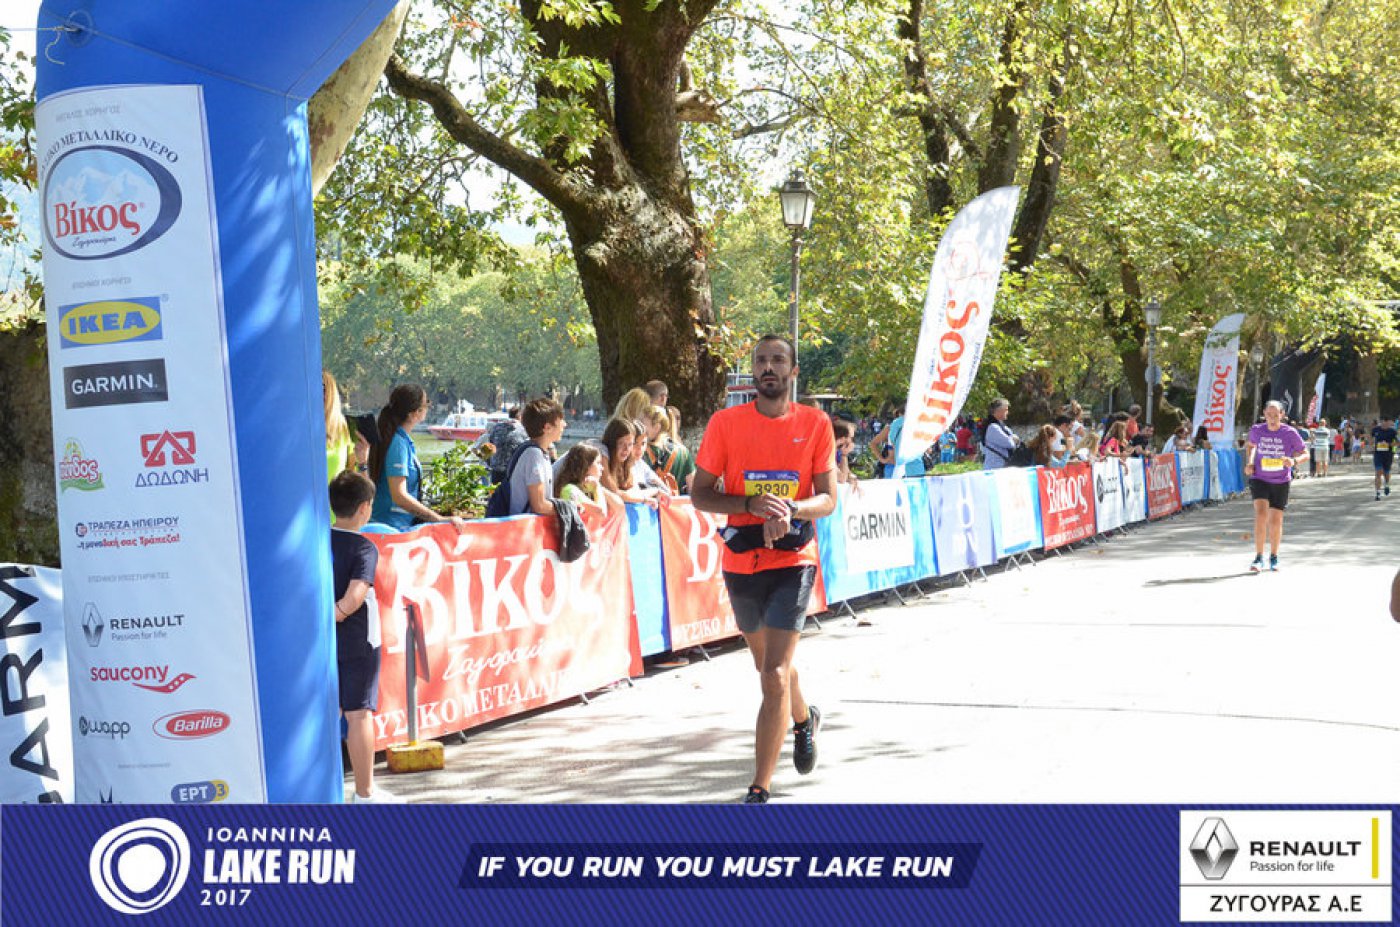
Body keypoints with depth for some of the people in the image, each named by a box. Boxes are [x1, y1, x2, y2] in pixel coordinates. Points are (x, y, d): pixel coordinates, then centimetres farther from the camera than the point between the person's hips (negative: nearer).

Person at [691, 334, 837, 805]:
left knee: (774, 675, -13)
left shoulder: (815, 424, -1)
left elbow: (828, 498, 1)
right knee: (770, 665, 21)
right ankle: (804, 718, 54)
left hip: (793, 560, -3)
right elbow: (700, 494, -1)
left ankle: (760, 790, -8)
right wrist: (752, 504, -17)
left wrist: (793, 508, -20)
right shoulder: (726, 422, -1)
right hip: (742, 561, 3)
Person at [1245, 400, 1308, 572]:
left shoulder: (1290, 433, -11)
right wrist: (1249, 463, 2)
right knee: (1261, 514, -19)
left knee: (1276, 521, 6)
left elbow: (1305, 454, -2)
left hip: (1281, 482, 0)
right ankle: (1259, 558, -16)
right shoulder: (1257, 430, -4)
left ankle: (1274, 557, 29)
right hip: (1259, 479, 0)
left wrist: (1294, 461, -23)